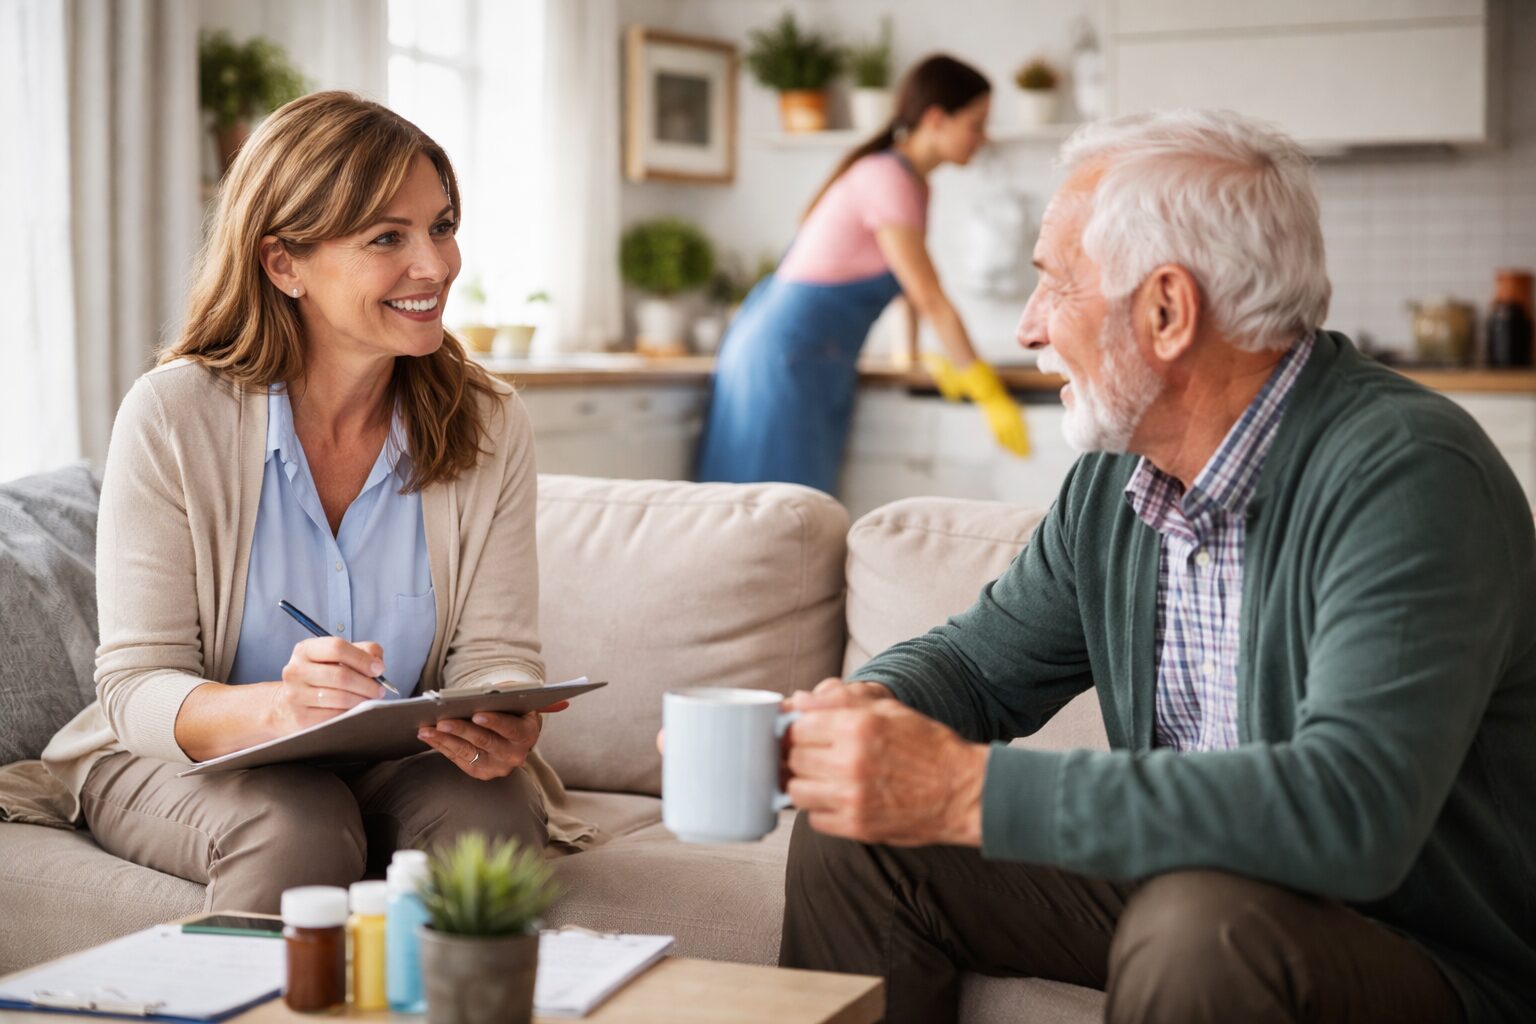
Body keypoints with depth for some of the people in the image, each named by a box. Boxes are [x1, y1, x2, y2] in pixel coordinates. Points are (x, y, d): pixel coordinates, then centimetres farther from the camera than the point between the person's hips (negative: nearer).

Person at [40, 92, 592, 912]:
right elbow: (136, 687, -15)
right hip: (192, 763, -2)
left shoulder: (489, 427, -3)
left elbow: (496, 652, -5)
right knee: (297, 829, -34)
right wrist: (274, 708, -37)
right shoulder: (172, 417, -13)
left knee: (489, 809, -29)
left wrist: (505, 723, -31)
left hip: (400, 761, 3)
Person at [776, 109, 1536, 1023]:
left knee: (1202, 922, -37)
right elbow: (981, 660, 15)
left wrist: (973, 791, -36)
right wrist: (870, 708, -12)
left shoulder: (1407, 476, -24)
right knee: (855, 836, 1)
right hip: (1190, 889, 7)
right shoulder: (1120, 475, 2)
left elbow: (1351, 811, -37)